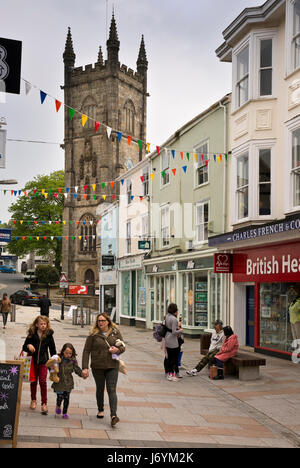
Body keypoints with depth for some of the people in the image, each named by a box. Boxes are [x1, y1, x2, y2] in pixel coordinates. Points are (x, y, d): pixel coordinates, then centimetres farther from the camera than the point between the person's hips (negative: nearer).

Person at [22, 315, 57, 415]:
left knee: (43, 381, -10)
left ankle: (44, 404, -5)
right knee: (33, 381, 13)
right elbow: (24, 347, 2)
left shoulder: (49, 335, -2)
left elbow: (52, 349, 5)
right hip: (33, 361, 1)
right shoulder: (31, 334, -3)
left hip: (43, 361, -1)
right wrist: (28, 346, -21)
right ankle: (33, 400, 31)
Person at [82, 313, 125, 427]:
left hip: (112, 366, 0)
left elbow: (123, 346, 10)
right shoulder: (93, 335, -4)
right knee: (100, 389, 15)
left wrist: (117, 350, -14)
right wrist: (85, 367, -12)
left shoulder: (115, 332, 3)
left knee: (112, 390, -8)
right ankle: (100, 410, 36)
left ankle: (113, 415, -14)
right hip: (97, 366, 0)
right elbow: (86, 351, -4)